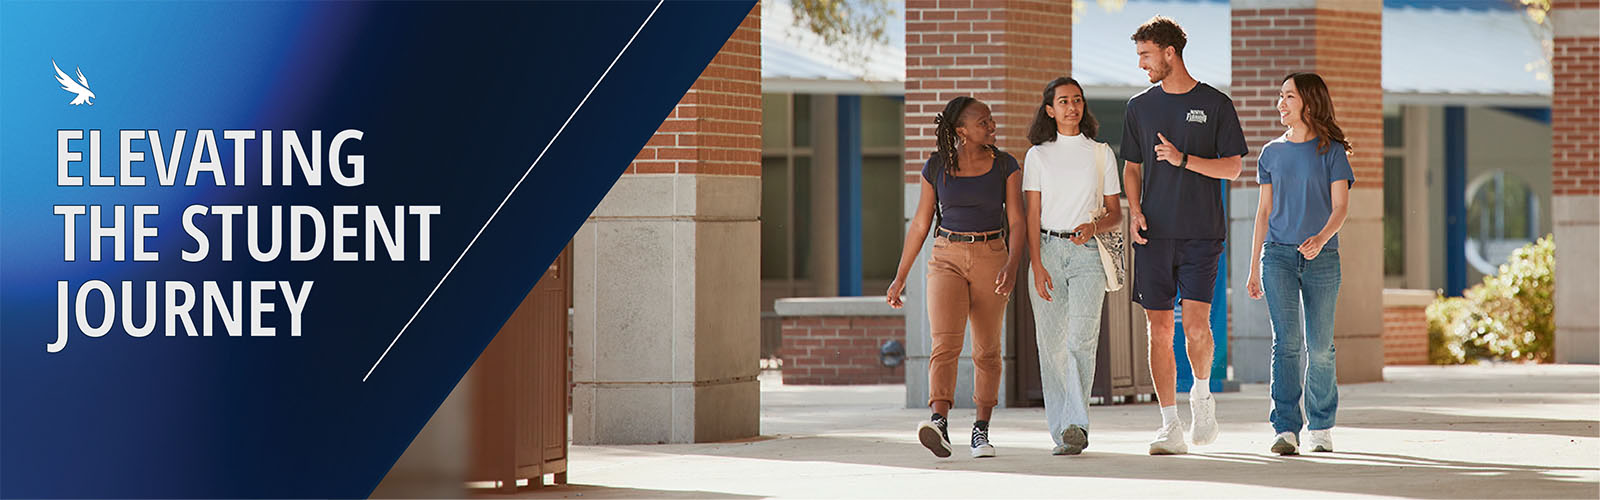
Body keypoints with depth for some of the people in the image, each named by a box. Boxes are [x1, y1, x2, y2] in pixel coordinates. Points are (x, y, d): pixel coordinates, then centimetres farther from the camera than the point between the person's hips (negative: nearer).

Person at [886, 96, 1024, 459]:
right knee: (945, 343, -18)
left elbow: (1017, 222, -3)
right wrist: (900, 277, 8)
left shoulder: (1005, 165, 1)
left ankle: (981, 430, 20)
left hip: (991, 258, 1)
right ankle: (940, 425, -31)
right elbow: (920, 224, 8)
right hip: (947, 260, -1)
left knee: (987, 350, 6)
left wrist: (1011, 266, -20)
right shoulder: (937, 166, 2)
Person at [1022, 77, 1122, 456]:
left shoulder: (1101, 153, 11)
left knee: (1081, 338, -17)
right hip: (1048, 250, 1)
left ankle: (1076, 425, -22)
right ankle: (1062, 433, 4)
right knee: (1052, 344, -1)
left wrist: (1094, 226, -11)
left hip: (1088, 252, -1)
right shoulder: (1038, 155, 9)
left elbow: (1115, 213, 12)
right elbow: (1032, 215, 3)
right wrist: (1037, 265, -8)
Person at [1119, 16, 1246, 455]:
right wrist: (1134, 210, 0)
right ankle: (1170, 427, 3)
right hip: (1153, 234, 3)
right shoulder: (1140, 106, 11)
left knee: (1195, 323, -14)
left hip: (1201, 233, -3)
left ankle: (1202, 393, 15)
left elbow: (1232, 167, 1)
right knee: (1159, 330, -1)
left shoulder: (1215, 104, 2)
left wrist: (1184, 159, -14)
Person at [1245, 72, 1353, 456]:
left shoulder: (1331, 151, 2)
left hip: (1322, 258, -2)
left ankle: (1321, 426, 18)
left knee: (1319, 348, 2)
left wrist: (1321, 239, -25)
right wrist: (1254, 267, 13)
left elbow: (1340, 206, -5)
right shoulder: (1272, 153, 12)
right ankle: (1285, 429, -16)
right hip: (1278, 254, 2)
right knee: (1286, 341, -11)